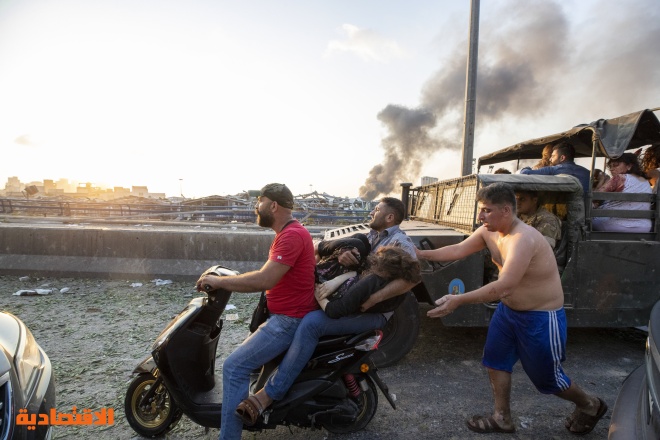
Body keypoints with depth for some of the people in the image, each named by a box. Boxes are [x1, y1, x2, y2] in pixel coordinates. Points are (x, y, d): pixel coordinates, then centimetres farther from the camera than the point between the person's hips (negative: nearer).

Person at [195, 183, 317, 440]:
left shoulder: (292, 235, -22)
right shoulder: (289, 233, 12)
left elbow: (264, 280, -29)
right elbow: (268, 279, 14)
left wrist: (219, 281, -19)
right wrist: (226, 281, 7)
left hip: (290, 320, -11)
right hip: (284, 316, 11)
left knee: (235, 367, -12)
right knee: (247, 352, 25)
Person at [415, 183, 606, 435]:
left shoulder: (523, 239, -33)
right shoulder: (489, 232, -6)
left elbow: (504, 286, -41)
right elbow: (458, 250, -2)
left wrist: (458, 300, -44)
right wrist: (422, 254, -12)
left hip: (541, 318, -8)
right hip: (508, 309, 8)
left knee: (546, 377, 11)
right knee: (495, 361, 11)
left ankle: (590, 406, 41)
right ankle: (502, 419, 30)